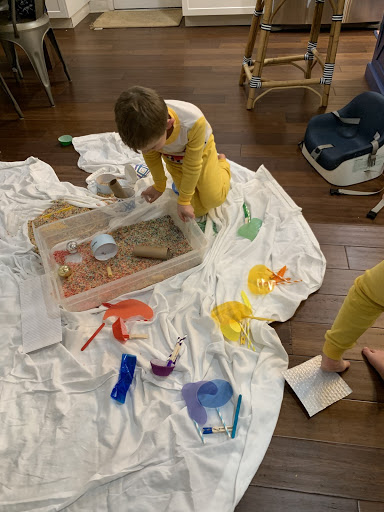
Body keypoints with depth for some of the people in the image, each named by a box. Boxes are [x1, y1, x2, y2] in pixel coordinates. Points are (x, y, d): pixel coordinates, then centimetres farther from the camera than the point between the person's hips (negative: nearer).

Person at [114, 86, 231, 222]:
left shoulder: (194, 122, -45)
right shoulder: (143, 128, -35)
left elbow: (192, 165, -29)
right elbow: (151, 157, -11)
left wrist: (183, 201, -18)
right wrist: (159, 186, 2)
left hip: (200, 151, -1)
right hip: (173, 158, 2)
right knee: (198, 210, -5)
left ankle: (221, 163, 20)